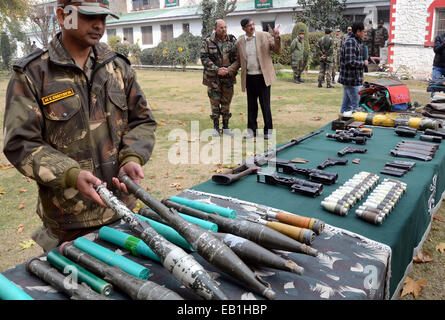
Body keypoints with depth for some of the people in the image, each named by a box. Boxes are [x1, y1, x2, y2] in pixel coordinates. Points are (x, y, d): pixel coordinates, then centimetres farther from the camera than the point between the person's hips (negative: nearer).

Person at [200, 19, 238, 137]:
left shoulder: (232, 40, 4)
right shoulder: (207, 42, -4)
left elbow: (237, 57, 4)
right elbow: (204, 58, -9)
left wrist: (231, 70, -10)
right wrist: (217, 70, -18)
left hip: (228, 77, 2)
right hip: (213, 77, -2)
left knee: (226, 101, 8)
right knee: (215, 102, 2)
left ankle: (225, 126, 20)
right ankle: (216, 127, 13)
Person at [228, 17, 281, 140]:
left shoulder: (264, 36, 0)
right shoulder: (239, 42, 7)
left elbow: (277, 51, 0)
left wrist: (276, 37, -16)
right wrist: (228, 70, 3)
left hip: (263, 76, -3)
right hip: (249, 78, 3)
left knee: (265, 105, 2)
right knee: (251, 105, 10)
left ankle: (268, 130, 16)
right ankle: (252, 130, 21)